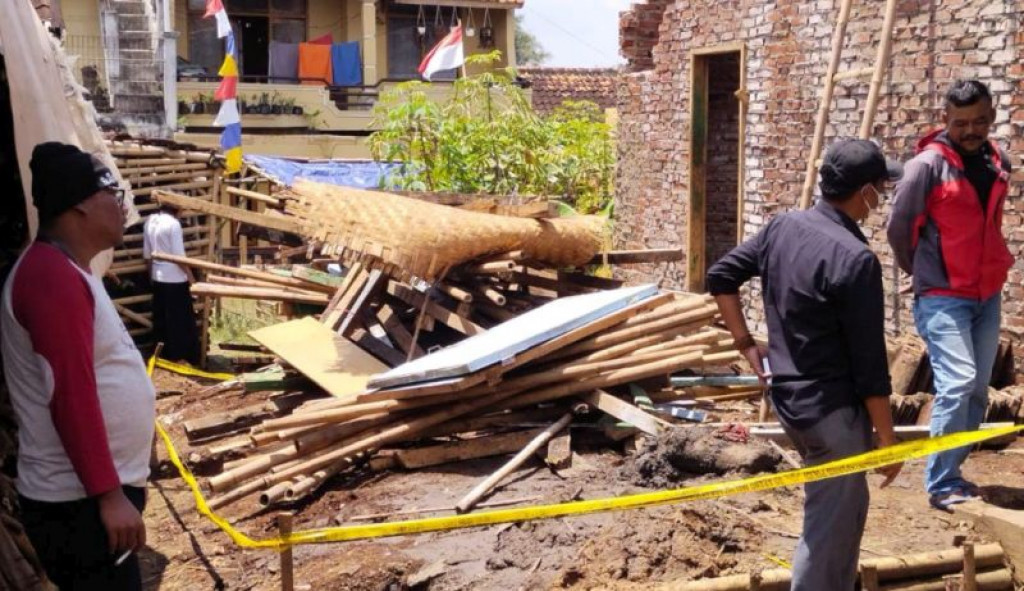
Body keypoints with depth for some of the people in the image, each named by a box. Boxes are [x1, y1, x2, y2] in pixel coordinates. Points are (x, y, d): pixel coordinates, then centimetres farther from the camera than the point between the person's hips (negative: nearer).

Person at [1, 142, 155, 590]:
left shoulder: (65, 271, 14)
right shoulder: (54, 278, -20)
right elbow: (71, 396, -25)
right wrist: (109, 495, -24)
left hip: (89, 492, 10)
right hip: (79, 501, -10)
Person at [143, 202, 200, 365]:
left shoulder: (150, 222, 4)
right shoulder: (173, 223, -17)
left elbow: (147, 255, 11)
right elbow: (179, 256, -18)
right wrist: (191, 277, -9)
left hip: (158, 278, 7)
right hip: (175, 279, -7)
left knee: (161, 320, 13)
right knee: (183, 321, 2)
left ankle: (162, 356, 19)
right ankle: (189, 358, 6)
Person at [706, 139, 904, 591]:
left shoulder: (782, 227, 1)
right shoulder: (855, 258, -22)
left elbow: (720, 277, 10)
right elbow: (869, 365, -18)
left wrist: (746, 344, 13)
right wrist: (888, 440, -8)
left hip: (787, 396, 8)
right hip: (832, 409, -8)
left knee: (848, 506, 26)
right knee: (829, 527, 5)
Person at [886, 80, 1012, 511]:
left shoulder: (999, 162, 7)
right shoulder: (929, 164, -13)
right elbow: (898, 228, -6)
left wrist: (999, 262, 17)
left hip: (987, 295, 7)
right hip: (943, 297, -7)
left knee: (978, 389, 9)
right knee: (957, 383, -16)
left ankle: (950, 472, 22)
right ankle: (942, 486, -7)